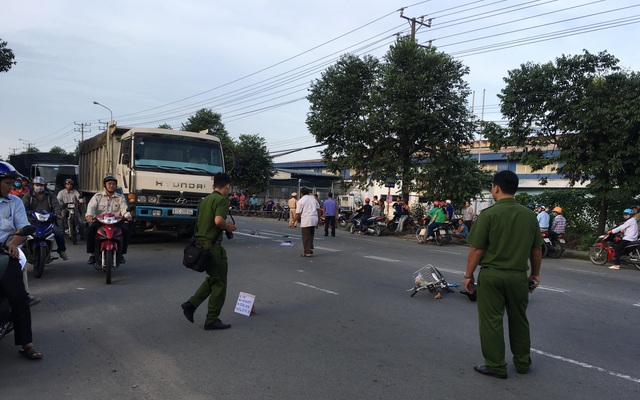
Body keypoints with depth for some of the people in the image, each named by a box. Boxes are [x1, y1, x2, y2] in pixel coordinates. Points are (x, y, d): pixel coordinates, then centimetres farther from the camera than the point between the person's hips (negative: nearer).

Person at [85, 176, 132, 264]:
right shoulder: (97, 196, 12)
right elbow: (91, 206, -4)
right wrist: (89, 214, -28)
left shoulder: (120, 197, 14)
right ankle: (92, 254, -14)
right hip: (99, 221, 0)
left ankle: (121, 254, -10)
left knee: (125, 231, -27)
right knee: (89, 230, -28)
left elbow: (124, 208, -3)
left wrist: (127, 215, -27)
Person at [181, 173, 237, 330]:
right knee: (219, 284, 5)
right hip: (212, 245, -9)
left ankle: (191, 304, 14)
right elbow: (218, 220, -27)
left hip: (200, 243, 9)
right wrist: (228, 227, -7)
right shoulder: (222, 200, -12)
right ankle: (212, 320, 11)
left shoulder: (205, 200, 14)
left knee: (212, 279, 23)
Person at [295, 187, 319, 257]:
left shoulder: (300, 201, -4)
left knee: (306, 237, 1)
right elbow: (318, 208, 16)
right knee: (311, 235, 20)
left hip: (306, 220, -6)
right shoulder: (313, 198, 14)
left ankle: (307, 252, 2)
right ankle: (311, 248, 15)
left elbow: (297, 214, -7)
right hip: (315, 219, 6)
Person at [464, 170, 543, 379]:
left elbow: (476, 249, -13)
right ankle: (522, 362, 32)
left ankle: (496, 366, 14)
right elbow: (536, 250, 9)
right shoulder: (529, 215, 3)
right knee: (519, 320, 19)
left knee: (491, 321, 6)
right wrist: (535, 274, 21)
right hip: (518, 276, 5)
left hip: (491, 275, -5)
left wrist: (468, 275, -3)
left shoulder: (489, 214, -12)